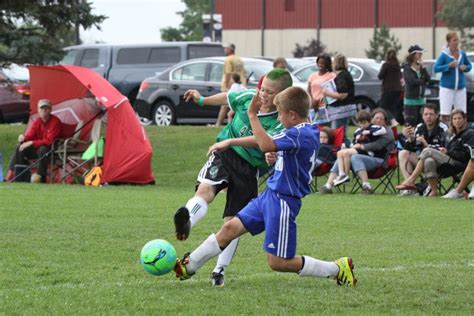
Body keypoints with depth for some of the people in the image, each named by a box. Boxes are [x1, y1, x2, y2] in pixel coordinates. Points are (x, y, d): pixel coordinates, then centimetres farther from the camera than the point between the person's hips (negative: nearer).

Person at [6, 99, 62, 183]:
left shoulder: (55, 122, -15)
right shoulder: (37, 121, 5)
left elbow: (49, 141, -23)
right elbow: (30, 135, 3)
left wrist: (32, 143, -27)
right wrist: (24, 138, -23)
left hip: (50, 149, -6)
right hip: (36, 148, 6)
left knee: (43, 149, -39)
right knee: (19, 148, -11)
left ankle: (41, 175, -32)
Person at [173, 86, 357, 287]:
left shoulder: (301, 134, -22)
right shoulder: (301, 132, 9)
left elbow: (266, 145, -36)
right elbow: (266, 141, 24)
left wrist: (252, 114, -30)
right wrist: (230, 142, 26)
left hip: (283, 202, -10)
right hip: (270, 195, 10)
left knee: (278, 262, -3)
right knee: (230, 228, 9)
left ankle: (338, 269, 4)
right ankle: (188, 266, 17)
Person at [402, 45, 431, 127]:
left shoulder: (420, 66, 11)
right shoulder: (407, 67, -7)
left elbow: (428, 78, 3)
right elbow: (412, 81, -17)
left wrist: (422, 67, -8)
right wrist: (422, 81, -1)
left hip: (421, 99, 6)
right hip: (411, 100, -6)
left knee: (420, 124, 5)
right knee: (411, 123, -8)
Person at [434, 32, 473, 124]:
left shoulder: (462, 54, 5)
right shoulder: (444, 55, -7)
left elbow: (469, 65, 17)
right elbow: (436, 68, -11)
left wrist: (465, 67, -5)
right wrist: (449, 65, -20)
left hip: (460, 87, 4)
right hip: (447, 87, -4)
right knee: (445, 114, -6)